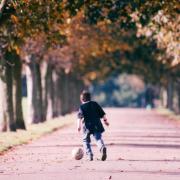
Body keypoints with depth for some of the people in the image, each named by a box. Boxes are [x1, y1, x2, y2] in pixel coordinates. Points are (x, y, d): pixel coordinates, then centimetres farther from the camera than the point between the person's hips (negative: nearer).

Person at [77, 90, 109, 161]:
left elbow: (80, 117, -10)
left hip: (87, 126, -2)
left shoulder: (82, 107, 3)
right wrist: (105, 120, 26)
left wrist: (79, 125, -16)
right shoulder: (95, 104, 13)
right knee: (98, 138, -2)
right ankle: (102, 147, -34)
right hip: (97, 125, 2)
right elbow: (102, 113, 15)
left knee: (86, 140, 12)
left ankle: (89, 155, 2)